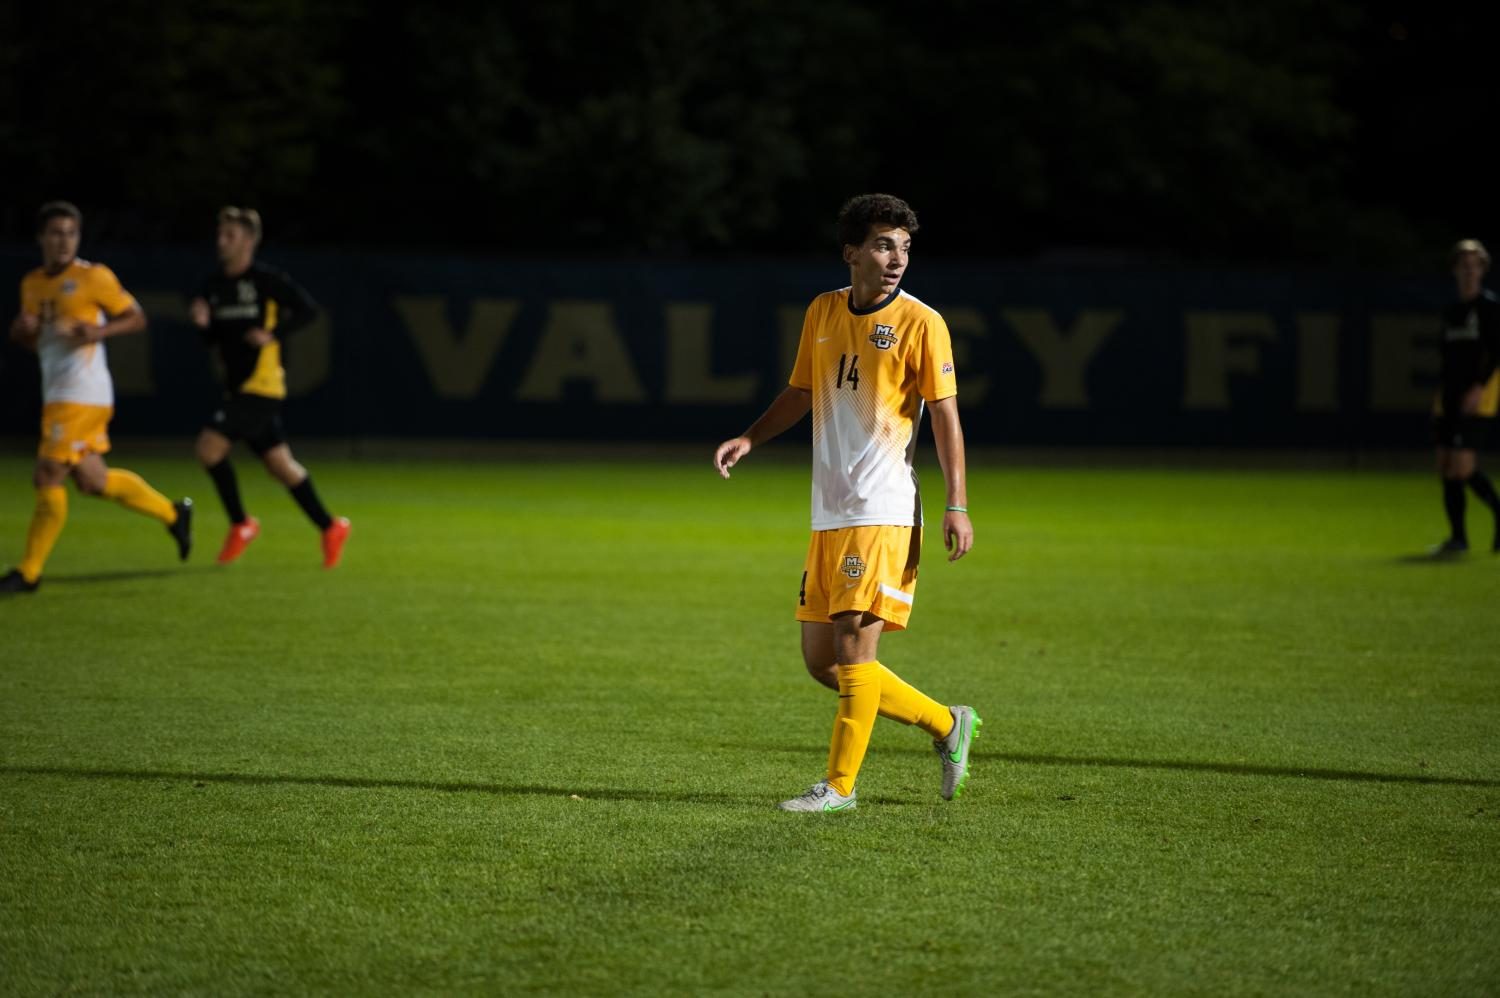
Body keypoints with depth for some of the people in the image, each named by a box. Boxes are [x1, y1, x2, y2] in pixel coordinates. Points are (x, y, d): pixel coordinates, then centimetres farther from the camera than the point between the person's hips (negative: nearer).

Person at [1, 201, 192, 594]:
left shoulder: (93, 277, -7)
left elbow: (136, 318, -2)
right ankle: (173, 513, 31)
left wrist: (99, 331, -19)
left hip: (81, 394, -8)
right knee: (92, 481, 13)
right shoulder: (32, 283, 13)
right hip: (57, 394, 8)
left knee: (48, 478, -9)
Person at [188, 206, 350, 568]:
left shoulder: (267, 280, -9)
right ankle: (330, 527, 23)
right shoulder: (214, 284, 11)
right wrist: (202, 323, -6)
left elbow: (308, 309, -8)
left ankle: (241, 524, 0)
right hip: (237, 386, 8)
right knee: (278, 463, 12)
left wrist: (273, 334, -18)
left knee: (209, 447, -16)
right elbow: (212, 340, 15)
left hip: (262, 385, -8)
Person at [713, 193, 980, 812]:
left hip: (883, 512, -7)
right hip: (829, 514, 7)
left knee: (854, 642, -12)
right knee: (821, 660, 7)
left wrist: (957, 506, -12)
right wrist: (750, 438, 9)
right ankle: (947, 725, 21)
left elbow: (944, 415, -6)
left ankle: (840, 785, -2)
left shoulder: (919, 323, -5)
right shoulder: (822, 313, 12)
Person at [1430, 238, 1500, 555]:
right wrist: (1441, 396, 17)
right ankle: (1458, 537, 11)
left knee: (1463, 467, -17)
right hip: (1451, 399, 7)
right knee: (1445, 467, 3)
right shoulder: (1451, 312, 17)